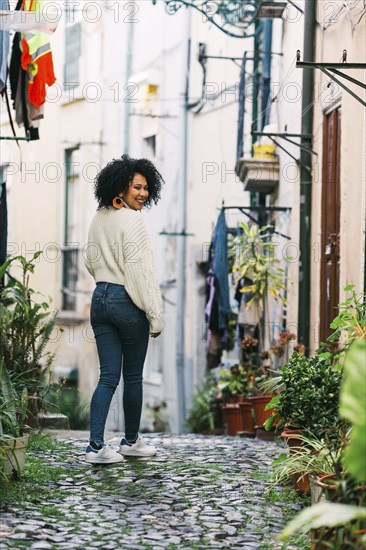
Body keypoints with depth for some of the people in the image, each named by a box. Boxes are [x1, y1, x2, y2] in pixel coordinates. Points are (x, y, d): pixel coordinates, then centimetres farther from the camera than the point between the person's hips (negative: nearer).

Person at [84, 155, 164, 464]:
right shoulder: (131, 221, -14)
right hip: (128, 302, -7)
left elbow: (91, 262, 20)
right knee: (132, 376, 9)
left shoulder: (98, 219, 10)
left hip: (100, 299, 7)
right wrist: (155, 315, -15)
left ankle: (96, 445, -5)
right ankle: (131, 441, 22)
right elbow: (141, 270, -17)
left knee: (108, 376, 5)